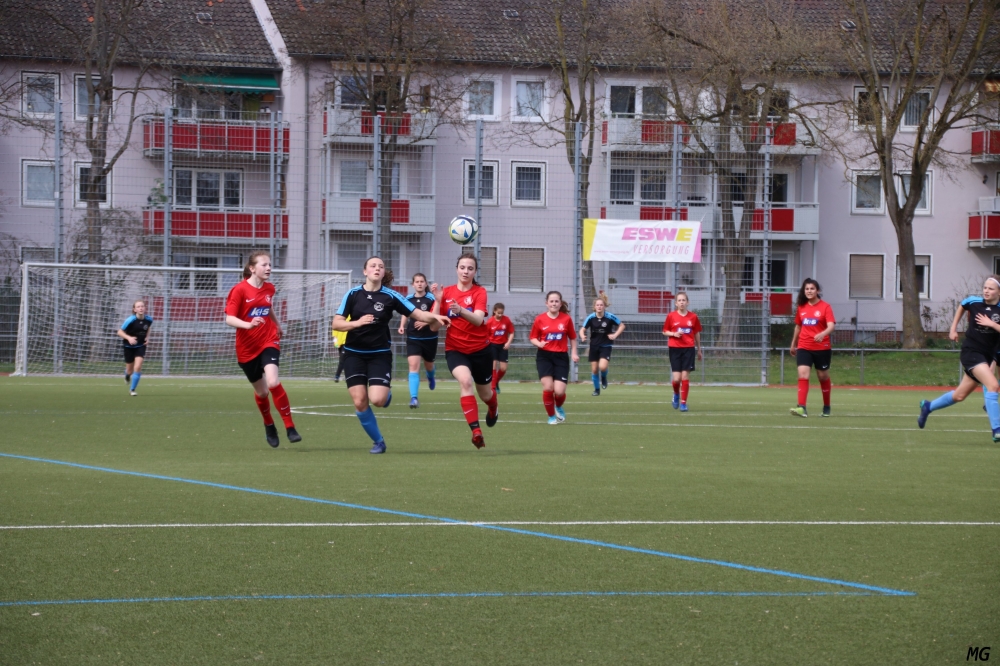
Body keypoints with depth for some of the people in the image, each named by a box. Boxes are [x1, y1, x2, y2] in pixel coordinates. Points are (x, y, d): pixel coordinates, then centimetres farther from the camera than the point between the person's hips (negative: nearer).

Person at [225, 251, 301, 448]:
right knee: (261, 391, 10)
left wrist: (277, 324, 37)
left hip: (269, 342, 1)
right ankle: (269, 426, 39)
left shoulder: (269, 288, 3)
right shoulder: (240, 290, -11)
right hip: (247, 348, -1)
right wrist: (249, 325, -33)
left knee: (273, 382, -23)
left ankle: (290, 427, -15)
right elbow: (229, 318, -16)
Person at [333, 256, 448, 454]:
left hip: (380, 354, -1)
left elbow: (417, 314, -7)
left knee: (377, 399, -17)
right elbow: (336, 323, -5)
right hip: (354, 354, 1)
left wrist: (435, 317, -26)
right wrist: (357, 323, -23)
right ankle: (378, 441, 13)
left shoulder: (390, 296, -6)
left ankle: (387, 393, 21)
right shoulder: (353, 294, -4)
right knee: (360, 402, -7)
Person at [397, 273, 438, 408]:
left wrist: (426, 322, -28)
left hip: (429, 338, -1)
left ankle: (430, 377, 58)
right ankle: (414, 398, -21)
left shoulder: (431, 299, -11)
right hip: (413, 338, 1)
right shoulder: (408, 299, 1)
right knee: (414, 365, -15)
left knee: (428, 365, 19)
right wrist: (402, 326, 1)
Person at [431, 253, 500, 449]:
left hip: (480, 349, 0)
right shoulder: (446, 292, -2)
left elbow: (478, 319, -26)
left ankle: (493, 408, 56)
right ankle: (476, 431, -33)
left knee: (485, 394, 16)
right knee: (465, 381, -30)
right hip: (455, 349, 0)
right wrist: (438, 301, -21)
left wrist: (460, 310, -45)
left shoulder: (479, 292, -9)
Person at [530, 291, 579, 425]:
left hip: (561, 357, 0)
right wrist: (539, 343, -14)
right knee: (548, 387, -13)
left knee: (559, 391, -9)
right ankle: (551, 416, 10)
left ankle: (559, 407, 28)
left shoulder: (566, 319, 1)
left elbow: (572, 338, 12)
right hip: (544, 356, 0)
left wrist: (574, 353, 2)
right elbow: (532, 338, 6)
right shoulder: (540, 319, -1)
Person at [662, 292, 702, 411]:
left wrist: (699, 350, 18)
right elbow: (665, 332, 9)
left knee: (685, 376, -5)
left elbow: (697, 333, 13)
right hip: (675, 349, -1)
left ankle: (683, 402, 6)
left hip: (688, 349, 1)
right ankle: (676, 394, 24)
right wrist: (674, 334, -11)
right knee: (676, 378, -8)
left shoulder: (693, 317, 3)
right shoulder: (671, 316, 1)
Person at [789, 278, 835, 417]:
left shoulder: (825, 307, -6)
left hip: (822, 347, -2)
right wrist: (793, 344, 27)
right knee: (803, 375, -14)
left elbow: (831, 326, -18)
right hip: (804, 347, 2)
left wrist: (822, 334, -38)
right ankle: (801, 408, -24)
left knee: (823, 376, 11)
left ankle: (826, 407, 30)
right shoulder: (801, 307, 7)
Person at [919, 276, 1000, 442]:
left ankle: (928, 407, 40)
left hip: (986, 356, 3)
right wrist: (953, 328, 18)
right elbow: (962, 306, 20)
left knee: (959, 395, 15)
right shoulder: (974, 302, -4)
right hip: (971, 352, -3)